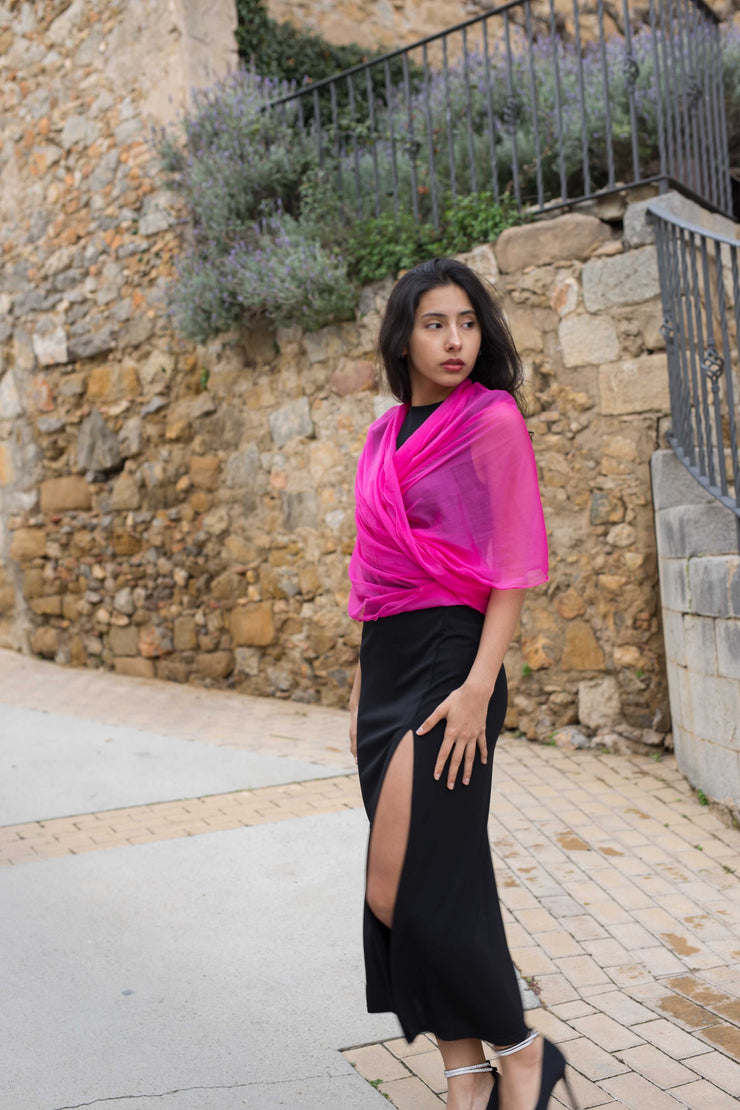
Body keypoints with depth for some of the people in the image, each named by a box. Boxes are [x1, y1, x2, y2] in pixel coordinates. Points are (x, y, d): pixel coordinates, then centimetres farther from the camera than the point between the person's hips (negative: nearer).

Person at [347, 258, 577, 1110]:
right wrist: (362, 688, 16)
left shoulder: (493, 419, -6)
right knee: (440, 883, 11)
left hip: (449, 664, -7)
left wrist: (479, 686, -18)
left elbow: (514, 568, -10)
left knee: (399, 890, -6)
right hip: (386, 667, 7)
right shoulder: (385, 438, 14)